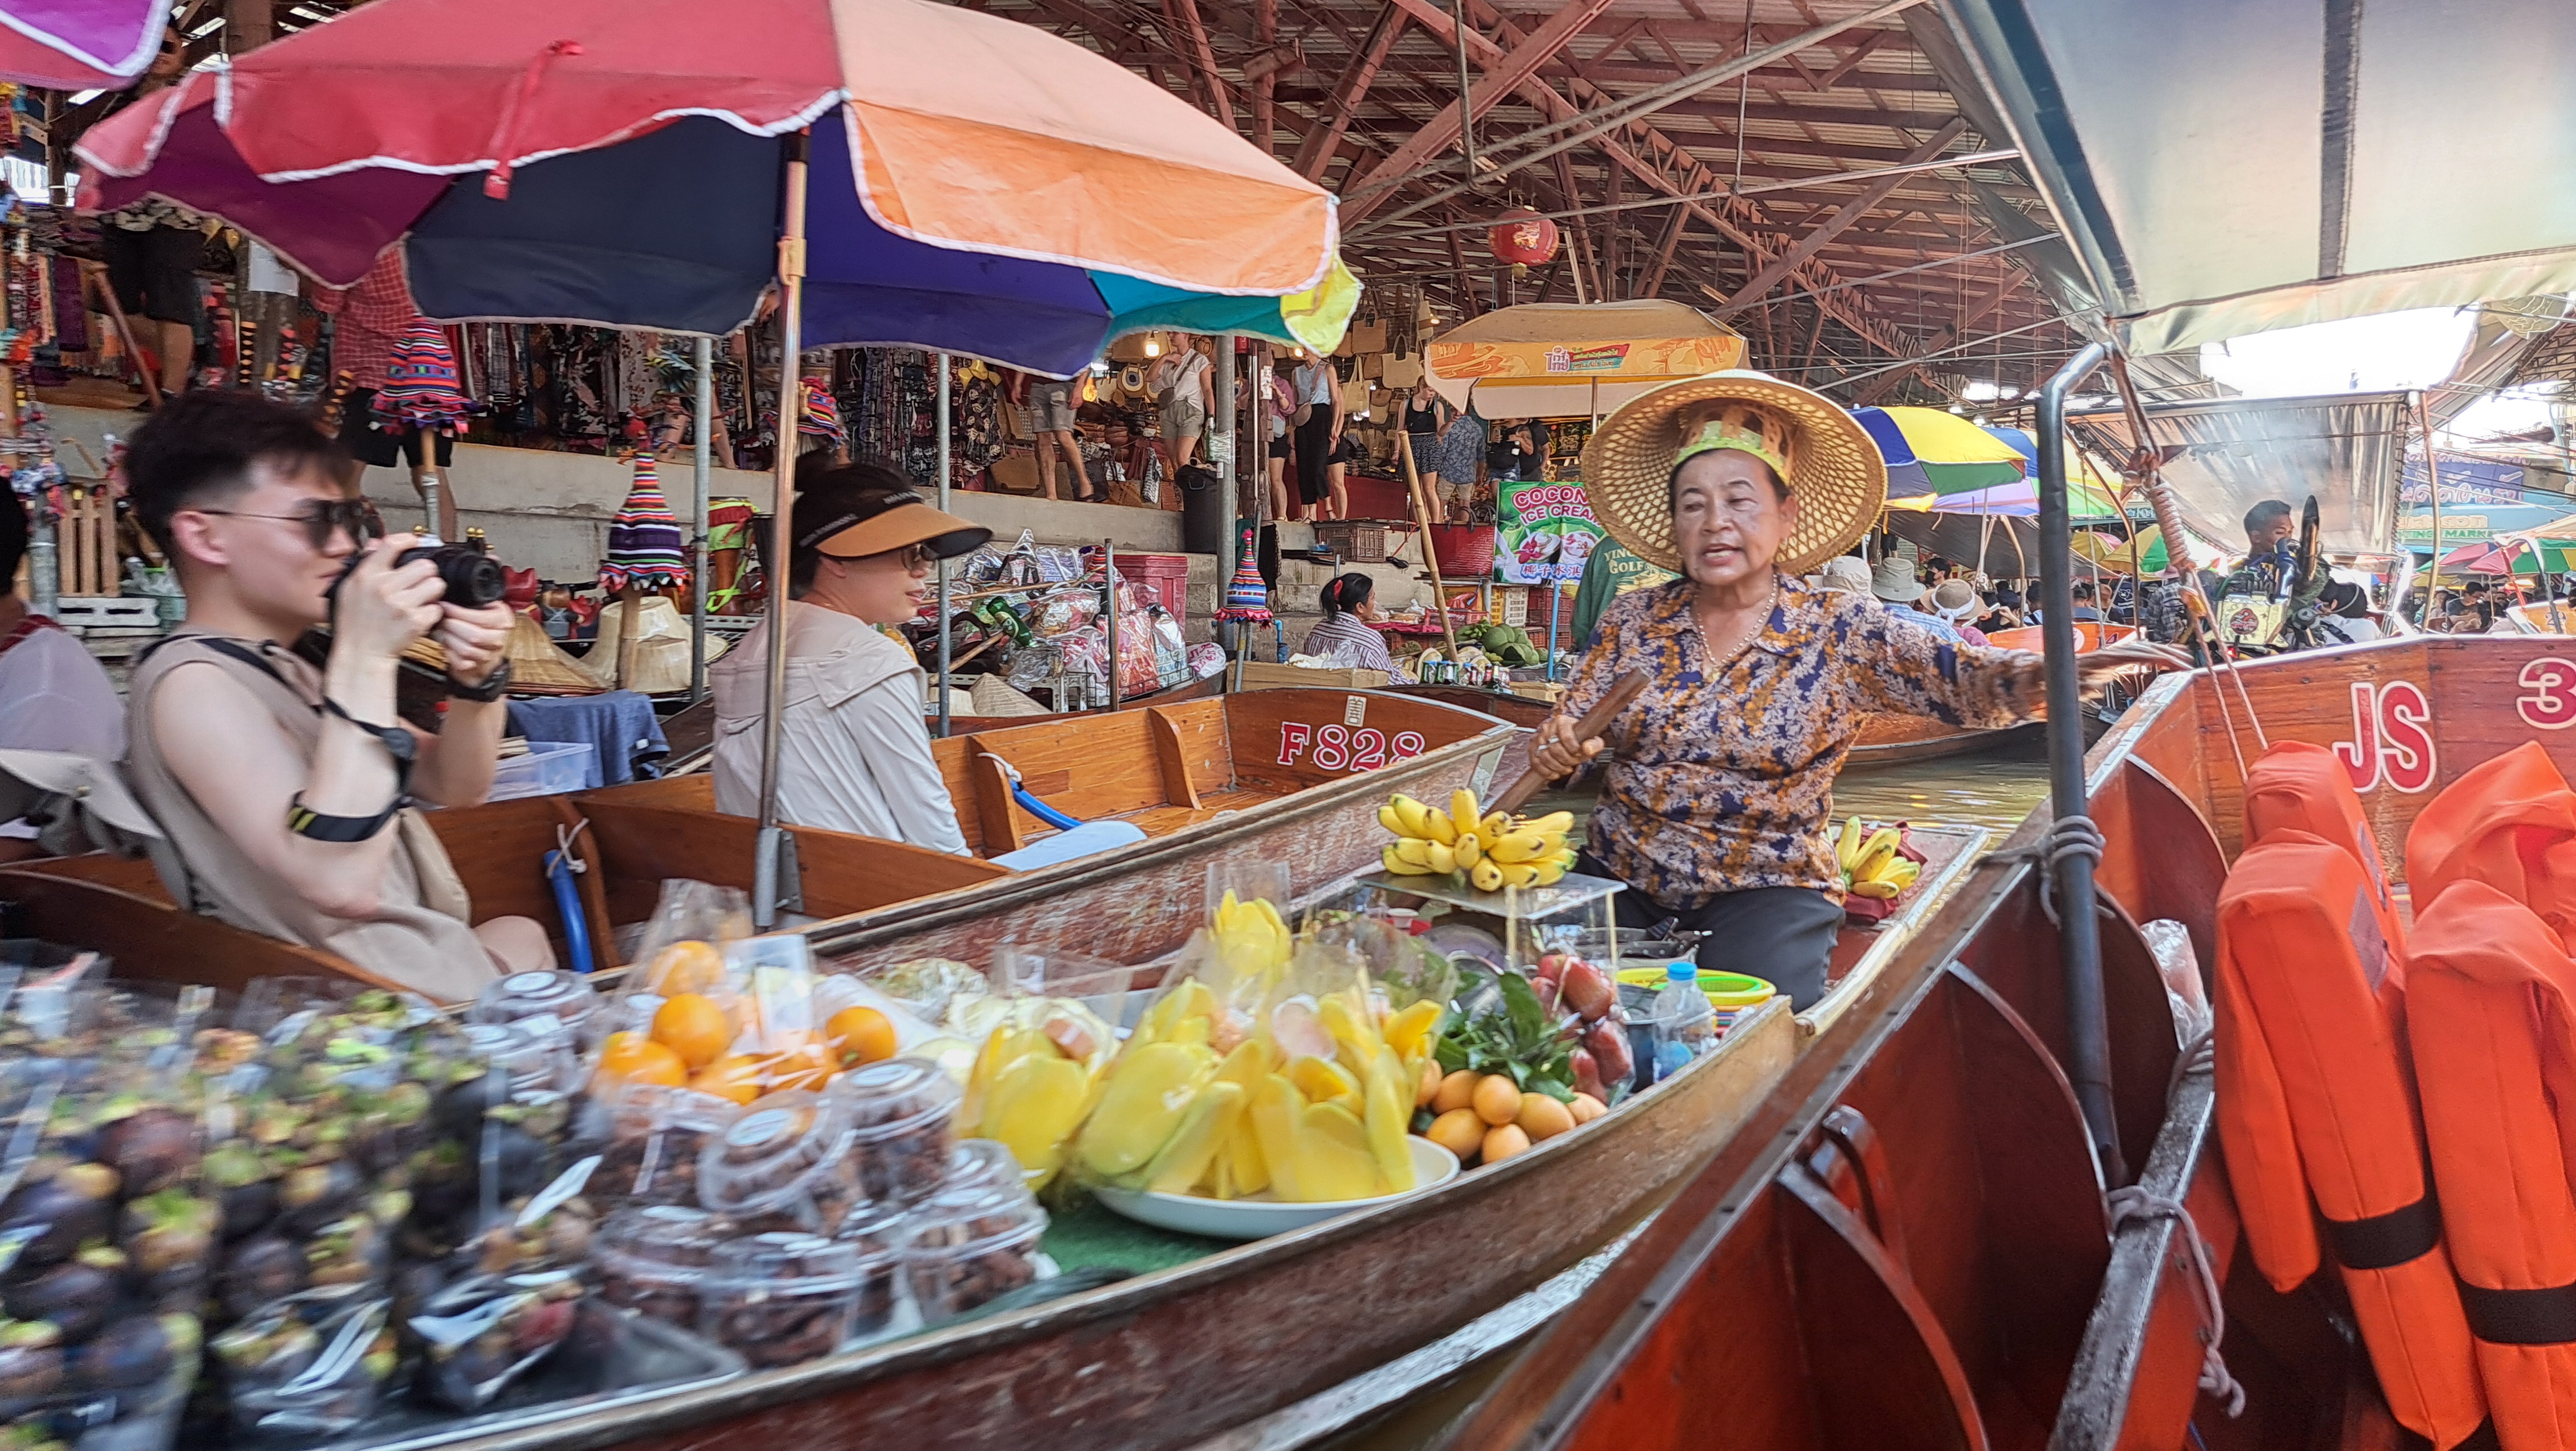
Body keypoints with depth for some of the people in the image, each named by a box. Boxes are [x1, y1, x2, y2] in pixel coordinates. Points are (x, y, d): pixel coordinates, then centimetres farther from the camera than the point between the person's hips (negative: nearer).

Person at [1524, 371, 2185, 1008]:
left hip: (1763, 888, -2)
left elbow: (1968, 682, -15)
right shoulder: (1633, 620, 3)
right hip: (1619, 876, 2)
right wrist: (1558, 749, -19)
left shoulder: (1840, 635, -4)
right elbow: (1568, 731, 6)